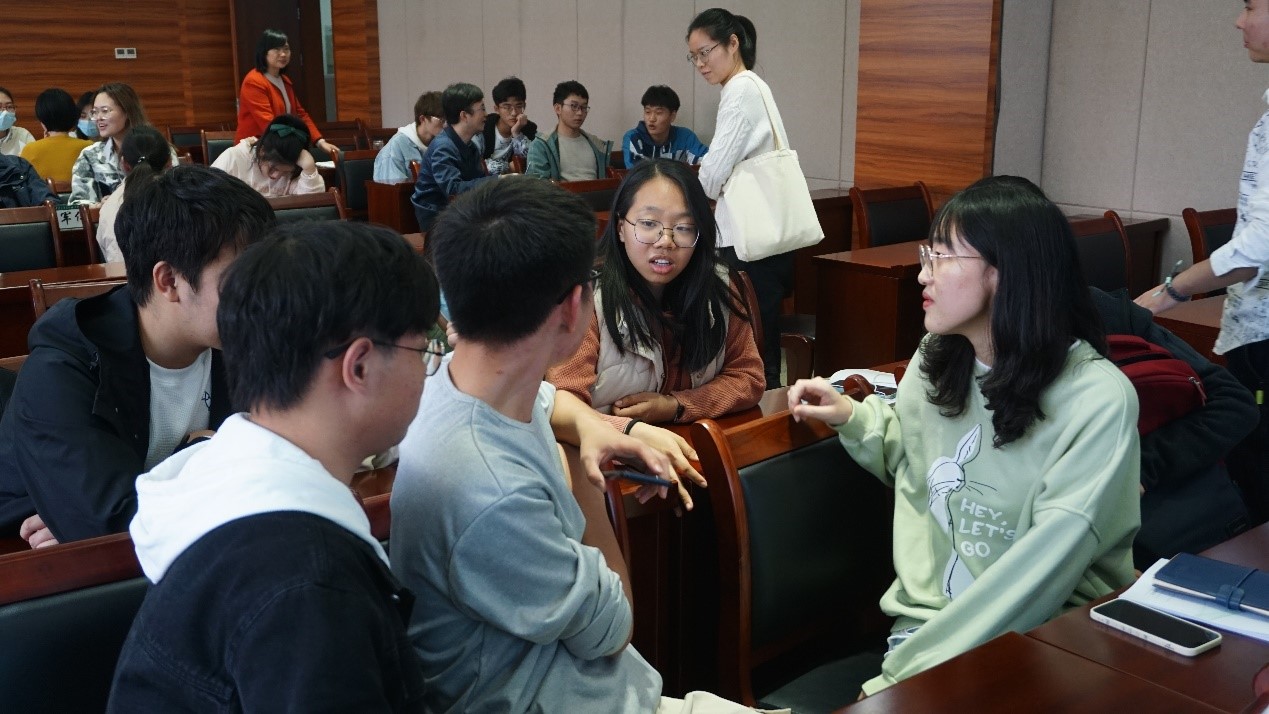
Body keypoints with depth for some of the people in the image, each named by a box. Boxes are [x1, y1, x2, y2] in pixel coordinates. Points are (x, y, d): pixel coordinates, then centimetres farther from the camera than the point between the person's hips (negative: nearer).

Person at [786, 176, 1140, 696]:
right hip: (927, 624, 4)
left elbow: (1046, 565, -21)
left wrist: (903, 673, -23)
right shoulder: (935, 360, 5)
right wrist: (852, 418, 6)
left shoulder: (1097, 401, -14)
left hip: (1050, 643, -4)